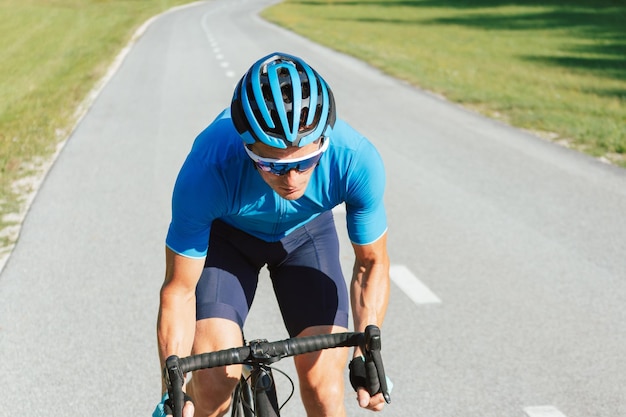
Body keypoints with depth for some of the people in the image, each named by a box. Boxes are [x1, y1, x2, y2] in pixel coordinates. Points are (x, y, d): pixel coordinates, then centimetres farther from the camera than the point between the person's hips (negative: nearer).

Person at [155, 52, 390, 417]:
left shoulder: (357, 158, -34)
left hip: (307, 232, 1)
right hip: (226, 233, -1)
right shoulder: (209, 169, -38)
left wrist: (368, 355, -29)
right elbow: (179, 290, -25)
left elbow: (372, 263, -16)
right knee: (213, 381, -20)